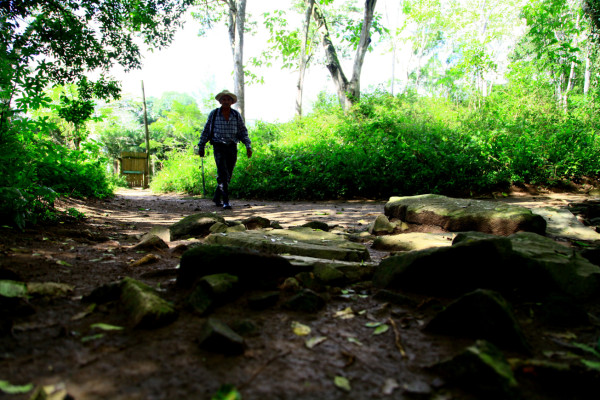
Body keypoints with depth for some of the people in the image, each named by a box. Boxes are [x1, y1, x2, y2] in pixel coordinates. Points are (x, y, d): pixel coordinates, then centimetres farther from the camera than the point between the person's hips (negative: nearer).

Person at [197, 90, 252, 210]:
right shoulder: (214, 114, 1)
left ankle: (216, 198, 26)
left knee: (228, 176, 8)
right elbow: (206, 131, 8)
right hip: (219, 147, -3)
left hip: (232, 148, 3)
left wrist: (248, 146, 0)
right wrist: (201, 147, 8)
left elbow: (243, 132, 11)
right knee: (223, 175, -15)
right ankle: (226, 201, -13)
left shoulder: (236, 115, 6)